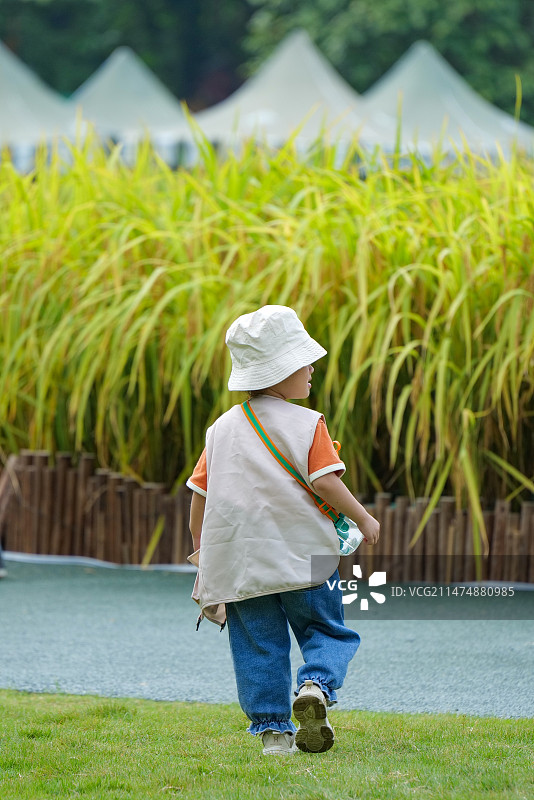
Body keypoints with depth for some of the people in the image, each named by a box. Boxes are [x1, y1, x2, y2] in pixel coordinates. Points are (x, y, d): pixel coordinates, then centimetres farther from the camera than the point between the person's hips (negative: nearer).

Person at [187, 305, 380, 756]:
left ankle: (272, 727, 3)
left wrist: (199, 547, 22)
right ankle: (316, 685, -19)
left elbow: (199, 492, 11)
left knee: (259, 645, 8)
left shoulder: (222, 429, 9)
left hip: (241, 562, 3)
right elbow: (324, 481, -16)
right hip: (304, 553, -3)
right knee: (326, 629, 9)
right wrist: (364, 519, -2)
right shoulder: (308, 424, -6)